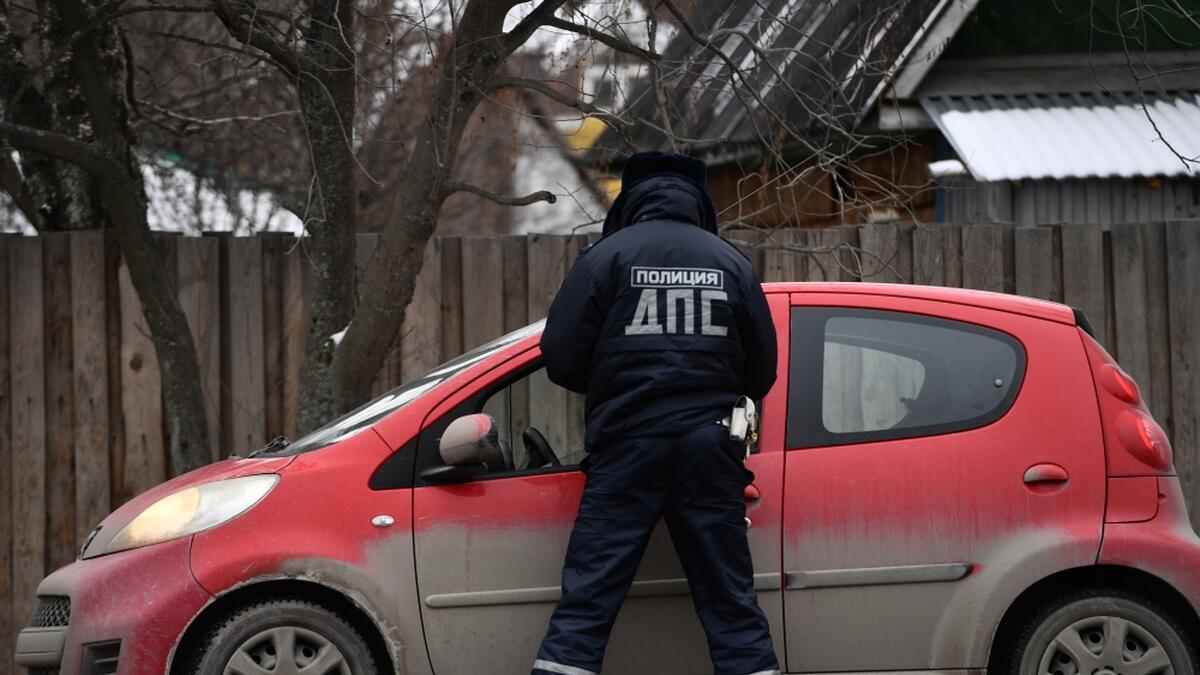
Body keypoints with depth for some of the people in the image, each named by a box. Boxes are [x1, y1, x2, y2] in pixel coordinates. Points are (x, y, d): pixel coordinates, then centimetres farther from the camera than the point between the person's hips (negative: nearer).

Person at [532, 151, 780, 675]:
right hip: (708, 449, 3)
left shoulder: (609, 254, 1)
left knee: (586, 600, -3)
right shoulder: (730, 262, 10)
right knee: (732, 603, 7)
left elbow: (561, 360, -4)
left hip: (628, 444, -3)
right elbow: (762, 372, 8)